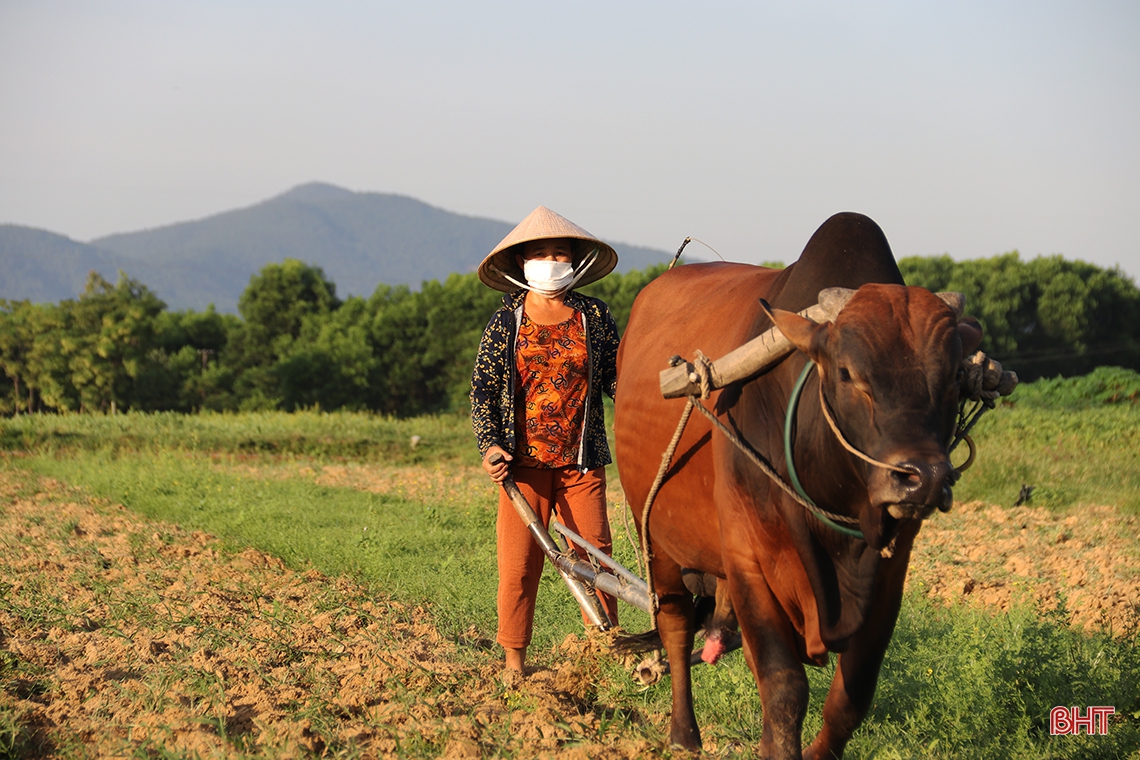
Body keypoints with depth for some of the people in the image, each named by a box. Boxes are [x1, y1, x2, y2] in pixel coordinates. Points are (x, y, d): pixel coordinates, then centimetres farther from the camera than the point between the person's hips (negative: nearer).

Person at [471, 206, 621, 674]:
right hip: (524, 460, -1)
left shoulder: (594, 317, 7)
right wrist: (490, 446, -10)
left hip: (582, 460, 1)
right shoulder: (506, 322, 3)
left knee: (595, 553, 0)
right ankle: (514, 660, 8)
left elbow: (615, 378, 12)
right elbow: (483, 386, 2)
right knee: (518, 561, -2)